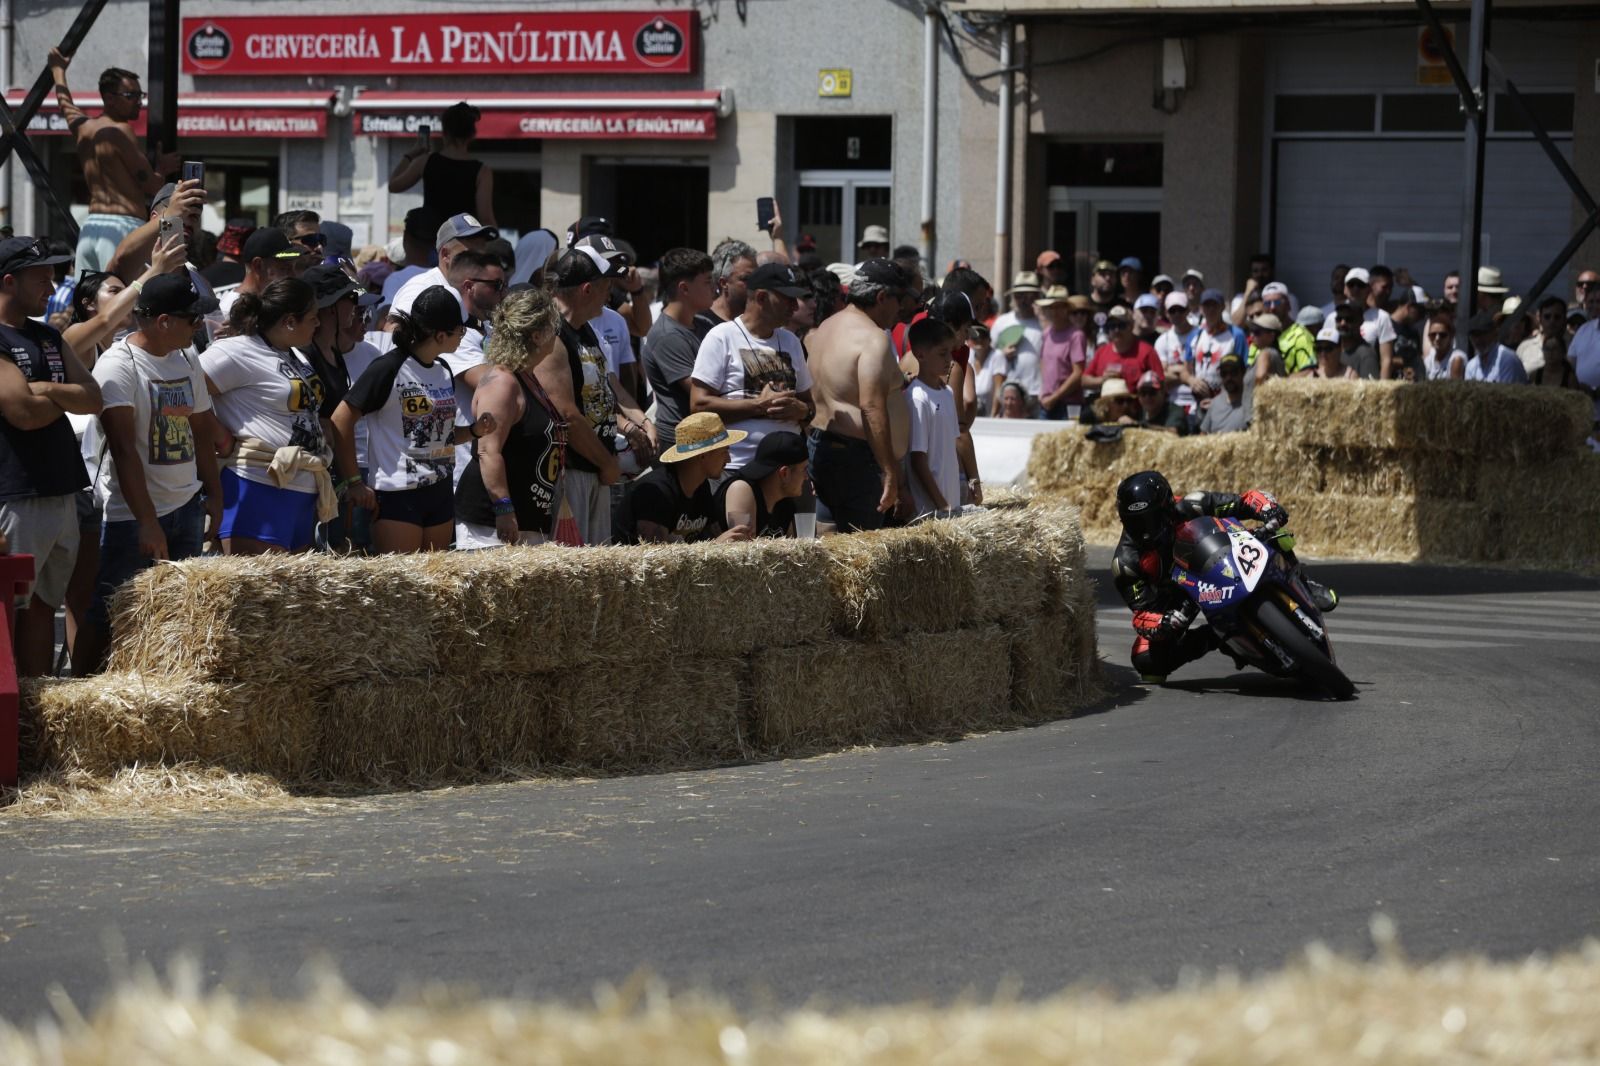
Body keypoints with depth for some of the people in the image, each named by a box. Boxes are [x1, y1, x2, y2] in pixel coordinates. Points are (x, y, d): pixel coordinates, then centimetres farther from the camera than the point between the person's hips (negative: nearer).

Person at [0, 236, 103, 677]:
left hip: (61, 492, 8)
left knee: (43, 605, 12)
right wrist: (67, 394, -1)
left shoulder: (50, 339, 16)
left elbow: (94, 399, 7)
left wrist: (44, 389, -9)